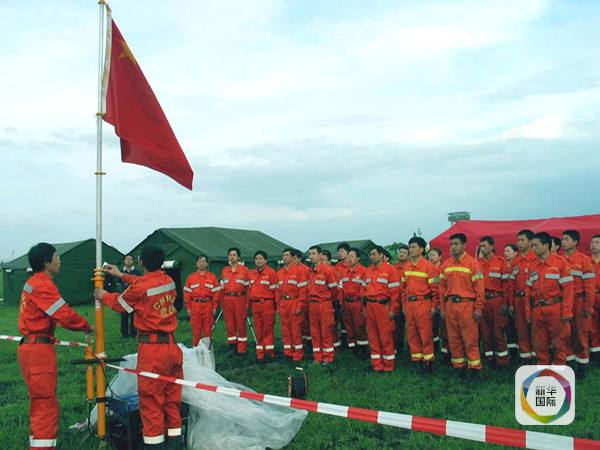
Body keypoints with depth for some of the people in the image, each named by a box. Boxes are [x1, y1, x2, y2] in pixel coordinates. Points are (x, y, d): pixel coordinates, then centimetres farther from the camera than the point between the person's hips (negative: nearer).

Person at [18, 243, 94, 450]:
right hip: (38, 349, -10)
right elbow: (65, 314, -19)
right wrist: (88, 327, -3)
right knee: (45, 404, -6)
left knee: (40, 403, 18)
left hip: (30, 347, 10)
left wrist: (82, 327, 7)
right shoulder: (43, 285, -15)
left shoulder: (33, 282, 16)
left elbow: (57, 314, 14)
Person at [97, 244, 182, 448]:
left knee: (150, 400, 4)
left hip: (151, 349, -6)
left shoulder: (139, 287, -14)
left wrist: (104, 296, 26)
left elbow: (120, 303, 6)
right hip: (171, 345, 7)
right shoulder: (169, 281, 4)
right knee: (172, 398, 15)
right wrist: (122, 275, 35)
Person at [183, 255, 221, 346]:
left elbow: (216, 292, 2)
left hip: (208, 306, 0)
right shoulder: (191, 277, 6)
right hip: (195, 306, 0)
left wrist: (214, 307, -3)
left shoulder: (212, 277, 4)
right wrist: (188, 308, -1)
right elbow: (187, 293, 4)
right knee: (196, 329, 4)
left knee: (208, 329, 5)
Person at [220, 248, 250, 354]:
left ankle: (242, 349, 6)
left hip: (240, 299, -4)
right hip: (227, 300, 4)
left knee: (241, 324, 0)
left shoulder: (244, 270, 0)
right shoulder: (224, 270, 12)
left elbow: (248, 287, -1)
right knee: (229, 324, 6)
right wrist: (222, 302, 9)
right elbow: (222, 287, 14)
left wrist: (247, 302, -6)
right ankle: (232, 346, 15)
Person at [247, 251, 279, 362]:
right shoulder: (251, 273, 11)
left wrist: (274, 306, -6)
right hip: (255, 304, 5)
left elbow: (275, 290, -6)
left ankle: (269, 352, 8)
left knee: (268, 328, 1)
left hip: (267, 304, -5)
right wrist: (249, 305, 15)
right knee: (258, 329, 9)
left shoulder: (271, 272, -6)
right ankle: (260, 354, 15)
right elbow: (249, 290, 17)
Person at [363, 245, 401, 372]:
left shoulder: (389, 269, -5)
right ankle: (377, 364, 17)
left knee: (386, 336, -2)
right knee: (373, 336, 8)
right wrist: (365, 306, 13)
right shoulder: (368, 270, 14)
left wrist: (393, 309, -11)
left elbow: (395, 290, -8)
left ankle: (388, 365, 10)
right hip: (370, 306, 6)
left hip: (383, 306, -6)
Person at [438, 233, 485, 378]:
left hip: (467, 305, -5)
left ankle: (474, 368, 9)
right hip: (450, 305, 5)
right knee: (453, 338, 9)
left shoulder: (472, 263, -5)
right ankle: (459, 367, 21)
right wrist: (443, 308, 11)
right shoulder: (446, 264, 9)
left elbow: (479, 286, -7)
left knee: (470, 339, -1)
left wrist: (478, 308, -10)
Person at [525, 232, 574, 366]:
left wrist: (567, 311, -11)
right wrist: (528, 311, 9)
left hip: (555, 309, -4)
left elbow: (567, 288, -7)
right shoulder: (532, 265, 9)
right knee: (540, 344, 11)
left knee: (558, 342, 6)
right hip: (537, 310, 4)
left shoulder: (560, 262, -5)